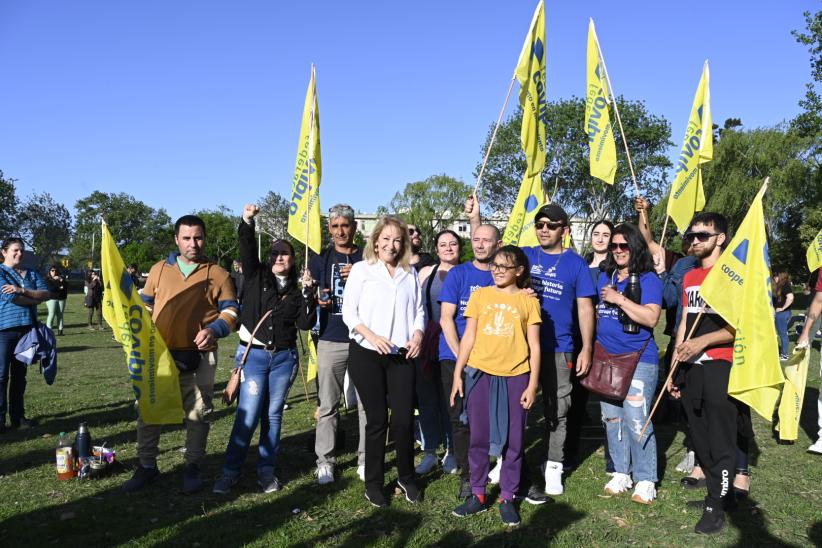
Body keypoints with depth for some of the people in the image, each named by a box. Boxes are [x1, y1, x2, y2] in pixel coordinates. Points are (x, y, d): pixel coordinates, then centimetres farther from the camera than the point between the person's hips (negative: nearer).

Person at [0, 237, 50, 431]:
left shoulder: (32, 274, 13)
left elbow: (46, 294, -1)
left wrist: (22, 290, -14)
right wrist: (34, 298, -3)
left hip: (27, 328, 5)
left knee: (20, 375, 11)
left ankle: (18, 416, 19)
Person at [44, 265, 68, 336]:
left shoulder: (61, 278, 16)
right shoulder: (47, 279, 4)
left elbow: (66, 286, 1)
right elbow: (50, 288, -11)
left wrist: (61, 280, -13)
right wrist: (59, 288, -7)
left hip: (61, 299, 4)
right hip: (51, 298, -4)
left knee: (60, 315, 2)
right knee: (52, 314, -12)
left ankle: (60, 330, 3)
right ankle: (48, 330, -10)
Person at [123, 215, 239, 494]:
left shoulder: (217, 274, 2)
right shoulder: (159, 269, 10)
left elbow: (231, 310, 0)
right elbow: (145, 304, 18)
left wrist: (214, 330, -17)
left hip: (198, 356, -2)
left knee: (198, 413, 7)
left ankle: (193, 466, 23)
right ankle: (146, 465, 26)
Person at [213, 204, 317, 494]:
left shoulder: (297, 290, 8)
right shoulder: (257, 277, 4)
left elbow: (305, 323, -2)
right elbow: (247, 250, -12)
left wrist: (307, 292, -9)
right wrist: (247, 222, -27)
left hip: (284, 356, 2)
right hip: (253, 354, -2)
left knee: (273, 415, 9)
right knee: (248, 414, -6)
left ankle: (266, 470, 20)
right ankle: (230, 471, 8)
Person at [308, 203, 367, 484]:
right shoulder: (320, 260, 11)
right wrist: (317, 300, -6)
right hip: (331, 341, 1)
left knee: (367, 403, 2)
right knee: (327, 405, 4)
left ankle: (366, 460, 15)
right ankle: (325, 461, 15)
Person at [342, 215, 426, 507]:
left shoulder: (410, 273, 11)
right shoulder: (361, 269, 0)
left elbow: (419, 310, 14)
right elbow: (349, 312, -2)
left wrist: (418, 333, -5)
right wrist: (372, 336, -15)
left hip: (401, 354, 3)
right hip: (366, 354, -3)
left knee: (404, 417, 1)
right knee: (377, 419, 3)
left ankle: (406, 477, 24)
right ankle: (373, 483, 20)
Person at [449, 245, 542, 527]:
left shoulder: (528, 301, 3)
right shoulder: (480, 295, 6)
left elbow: (534, 346, 3)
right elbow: (468, 337, 7)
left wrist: (532, 384, -3)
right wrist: (457, 374, 3)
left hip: (515, 377, -1)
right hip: (480, 374, 1)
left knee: (514, 440, 6)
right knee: (479, 437, 8)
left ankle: (507, 498, 20)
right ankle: (478, 495, 22)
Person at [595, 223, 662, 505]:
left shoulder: (648, 279, -5)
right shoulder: (604, 276, 13)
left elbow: (651, 317, -18)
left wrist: (620, 299, -19)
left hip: (638, 360, -6)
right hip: (606, 358, 6)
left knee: (636, 421, -7)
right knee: (611, 418, 11)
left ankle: (645, 481, 7)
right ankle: (621, 473, 23)